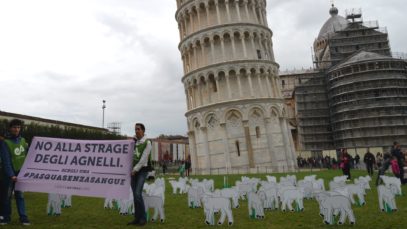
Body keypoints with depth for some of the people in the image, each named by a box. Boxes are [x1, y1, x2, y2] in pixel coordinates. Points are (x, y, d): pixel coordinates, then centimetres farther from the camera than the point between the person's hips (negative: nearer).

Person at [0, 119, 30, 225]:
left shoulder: (22, 140, 4)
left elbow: (27, 155, 11)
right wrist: (11, 175, -21)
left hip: (21, 173, 3)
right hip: (9, 174, -3)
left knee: (20, 195, 6)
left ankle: (23, 217, 9)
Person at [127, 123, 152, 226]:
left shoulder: (147, 142, -6)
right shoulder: (134, 142, 11)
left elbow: (144, 158, -12)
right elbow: (131, 156, 16)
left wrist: (135, 169, -13)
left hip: (142, 170, -6)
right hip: (134, 170, 6)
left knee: (138, 193, -14)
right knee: (135, 195, 6)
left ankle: (143, 218, -3)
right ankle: (137, 218, 14)